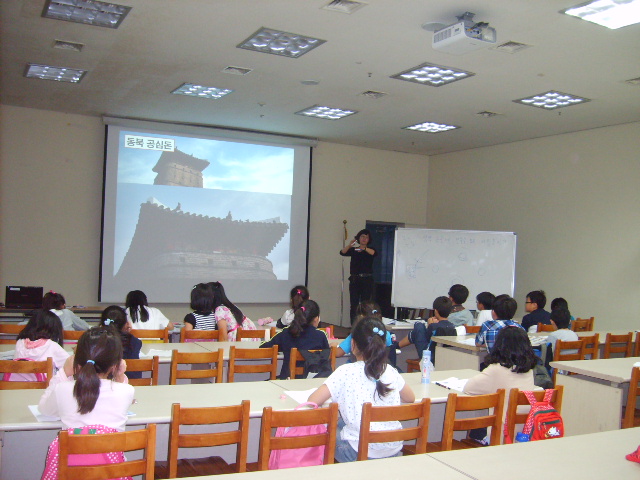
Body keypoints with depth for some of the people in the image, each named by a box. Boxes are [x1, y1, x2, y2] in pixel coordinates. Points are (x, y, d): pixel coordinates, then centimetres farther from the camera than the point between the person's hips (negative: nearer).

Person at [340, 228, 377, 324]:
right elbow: (343, 252, -5)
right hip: (354, 279, 2)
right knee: (354, 304, -1)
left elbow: (374, 253, -15)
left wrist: (364, 248, -33)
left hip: (367, 280, -2)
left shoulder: (370, 250, 8)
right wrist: (350, 245, -23)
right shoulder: (353, 250, 13)